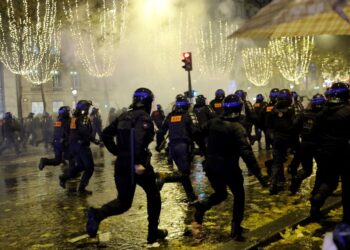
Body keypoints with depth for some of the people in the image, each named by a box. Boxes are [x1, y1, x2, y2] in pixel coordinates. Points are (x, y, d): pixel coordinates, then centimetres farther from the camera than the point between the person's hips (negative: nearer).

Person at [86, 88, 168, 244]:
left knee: (123, 202, 13)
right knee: (153, 196, 17)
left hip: (121, 164, 6)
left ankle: (98, 214, -15)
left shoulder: (124, 116, 12)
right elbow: (138, 139, -27)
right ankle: (153, 233, 20)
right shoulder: (144, 117, -10)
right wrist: (137, 162, -28)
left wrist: (117, 152, 14)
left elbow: (106, 134, 12)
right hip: (138, 165, -6)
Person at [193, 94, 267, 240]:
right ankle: (236, 228, 15)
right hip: (229, 169, -5)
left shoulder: (213, 122, 0)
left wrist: (206, 153, 32)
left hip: (211, 167, 5)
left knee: (220, 194, 24)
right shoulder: (237, 128, -18)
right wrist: (258, 173, -28)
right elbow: (246, 152, -27)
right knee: (239, 196, 17)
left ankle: (203, 206, -6)